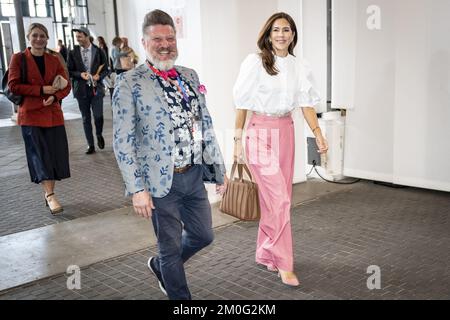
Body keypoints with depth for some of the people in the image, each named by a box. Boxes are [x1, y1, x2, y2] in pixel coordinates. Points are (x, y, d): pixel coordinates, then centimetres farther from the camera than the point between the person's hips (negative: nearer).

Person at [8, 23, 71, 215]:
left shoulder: (54, 60, 11)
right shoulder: (18, 59, 2)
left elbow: (66, 85, 8)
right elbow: (13, 85, -6)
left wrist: (54, 97, -12)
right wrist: (41, 90, -13)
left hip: (53, 114, 3)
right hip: (30, 115, -3)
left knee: (55, 154, 2)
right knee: (39, 155, -6)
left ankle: (49, 193, 14)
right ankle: (50, 196, -8)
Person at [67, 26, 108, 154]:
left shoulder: (99, 51, 2)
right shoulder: (73, 53, 3)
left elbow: (105, 69, 6)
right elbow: (69, 71, 5)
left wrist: (99, 76, -14)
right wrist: (80, 74, -14)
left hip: (96, 88, -1)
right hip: (81, 89, 1)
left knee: (98, 116, -10)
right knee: (86, 119, 6)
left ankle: (99, 135, 22)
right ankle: (90, 145, 17)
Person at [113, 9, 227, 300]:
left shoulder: (190, 76, 8)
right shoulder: (129, 83, -10)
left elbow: (206, 124, 13)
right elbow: (123, 142, -12)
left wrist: (219, 168, 12)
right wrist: (137, 189, -16)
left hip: (194, 175, 6)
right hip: (161, 181, -6)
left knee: (203, 235, 19)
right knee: (171, 248, 9)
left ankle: (160, 265, 45)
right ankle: (181, 299, 32)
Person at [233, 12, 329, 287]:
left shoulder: (299, 66, 7)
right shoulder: (255, 62, -7)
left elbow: (307, 102, 6)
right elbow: (243, 103, -5)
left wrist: (318, 134, -7)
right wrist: (238, 139, -6)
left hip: (286, 131, 6)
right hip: (261, 132, -5)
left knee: (278, 198, 10)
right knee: (279, 199, -9)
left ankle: (266, 254, 26)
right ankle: (284, 264, 0)